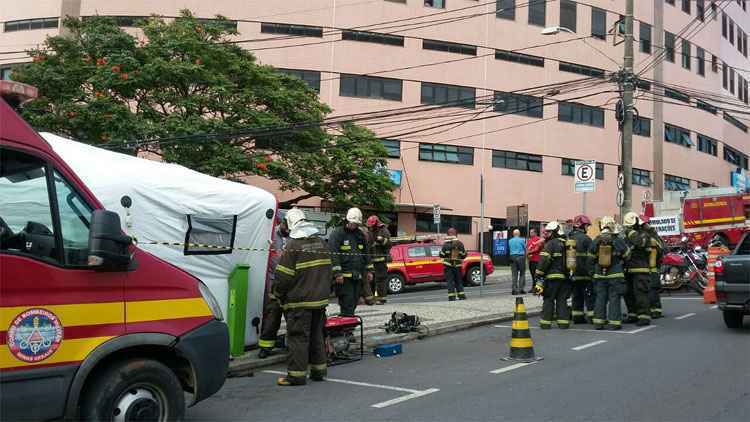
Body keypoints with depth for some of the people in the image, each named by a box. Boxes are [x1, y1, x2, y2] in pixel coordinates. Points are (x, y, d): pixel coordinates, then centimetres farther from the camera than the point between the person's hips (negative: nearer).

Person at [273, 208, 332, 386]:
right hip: (320, 299, 7)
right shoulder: (321, 242, 9)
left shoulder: (293, 245, -13)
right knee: (317, 334, 15)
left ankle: (297, 375, 0)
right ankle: (319, 370, 23)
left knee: (298, 336, -2)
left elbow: (283, 277, -13)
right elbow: (327, 270, 16)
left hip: (299, 301, -7)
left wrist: (280, 296, 2)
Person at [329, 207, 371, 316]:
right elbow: (333, 254, -12)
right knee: (347, 302, -12)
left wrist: (368, 271, 17)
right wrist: (337, 273, -17)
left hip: (358, 276, 7)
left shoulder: (361, 235, 16)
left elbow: (366, 254, 23)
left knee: (354, 302, 11)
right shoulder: (337, 234, -6)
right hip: (344, 277, -7)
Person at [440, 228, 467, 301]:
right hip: (457, 265, 2)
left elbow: (442, 255, -5)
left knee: (450, 281, 1)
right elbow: (463, 255, 3)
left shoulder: (446, 244, -9)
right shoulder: (460, 243, -1)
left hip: (448, 265, -2)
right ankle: (461, 295, 12)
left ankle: (451, 297, -4)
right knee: (458, 281, 14)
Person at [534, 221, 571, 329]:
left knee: (548, 300, 1)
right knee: (562, 300, 11)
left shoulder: (551, 244, -10)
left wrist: (539, 274, -12)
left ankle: (546, 322, 1)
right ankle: (564, 322, 8)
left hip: (553, 276, -6)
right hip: (565, 277, 6)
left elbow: (544, 261, -16)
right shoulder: (566, 244, 14)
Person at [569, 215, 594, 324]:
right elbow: (590, 257, -16)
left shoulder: (568, 238, 10)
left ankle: (577, 317, 15)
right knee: (590, 295, 0)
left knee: (577, 296, 13)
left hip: (573, 273, 7)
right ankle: (592, 316, 0)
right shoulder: (585, 239, -13)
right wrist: (591, 271, -13)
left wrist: (568, 271, 21)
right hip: (585, 274, -7)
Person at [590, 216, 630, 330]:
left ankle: (598, 322, 8)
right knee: (614, 299, 1)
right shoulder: (618, 241, -7)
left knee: (600, 298, 8)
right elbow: (626, 255, 3)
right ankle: (614, 322, 0)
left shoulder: (595, 242, 0)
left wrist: (592, 272, 15)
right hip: (615, 274, -3)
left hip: (599, 275, 3)